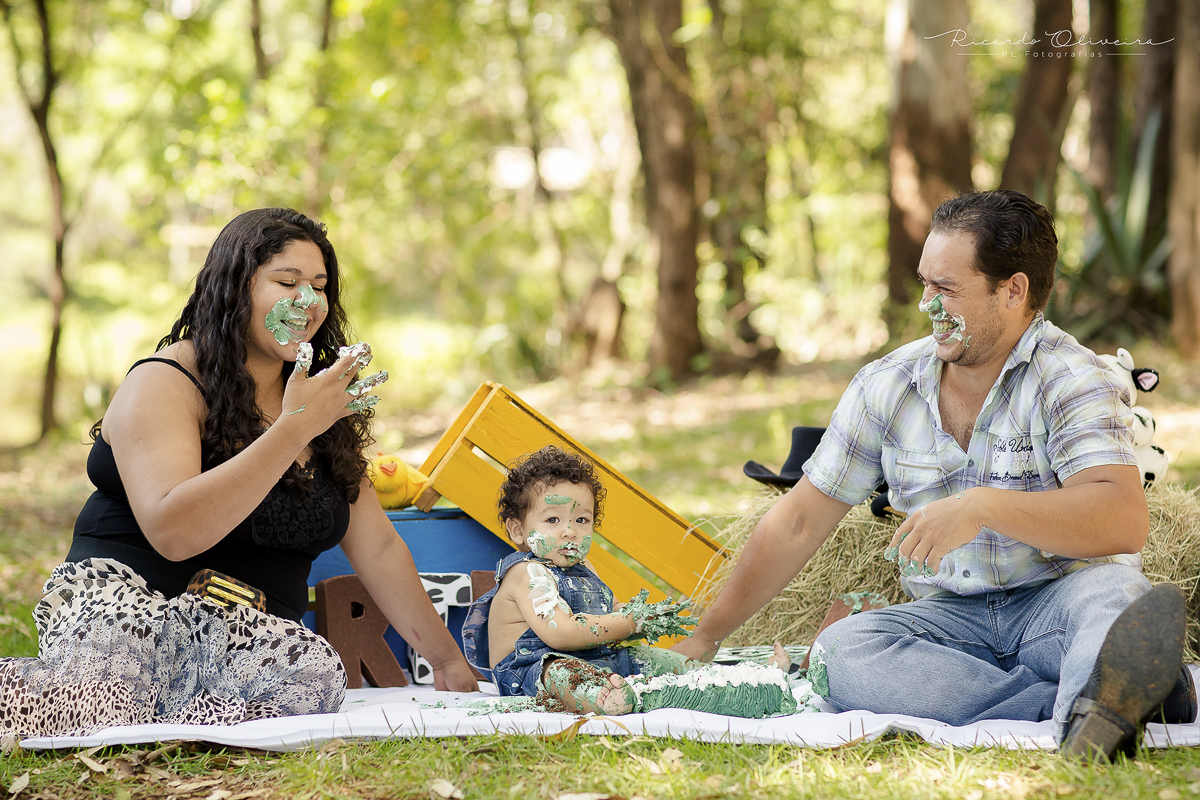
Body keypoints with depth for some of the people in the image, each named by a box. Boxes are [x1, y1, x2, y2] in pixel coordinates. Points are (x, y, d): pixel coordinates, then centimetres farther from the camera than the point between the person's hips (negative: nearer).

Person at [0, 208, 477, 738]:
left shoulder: (321, 401, 15)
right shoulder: (164, 384, -6)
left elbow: (376, 547, 19)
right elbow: (172, 532, -23)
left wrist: (447, 660, 16)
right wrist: (293, 429, -24)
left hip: (248, 637, 7)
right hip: (120, 606, -7)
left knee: (317, 671, -33)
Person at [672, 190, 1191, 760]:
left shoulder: (1071, 380, -9)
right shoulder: (886, 386, 6)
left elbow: (1125, 522, -26)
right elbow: (799, 522, 13)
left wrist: (984, 507, -36)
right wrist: (705, 637, 13)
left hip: (1056, 601, -4)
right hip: (951, 618, 4)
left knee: (1113, 589, -35)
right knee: (838, 649, -27)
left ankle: (1090, 717, -65)